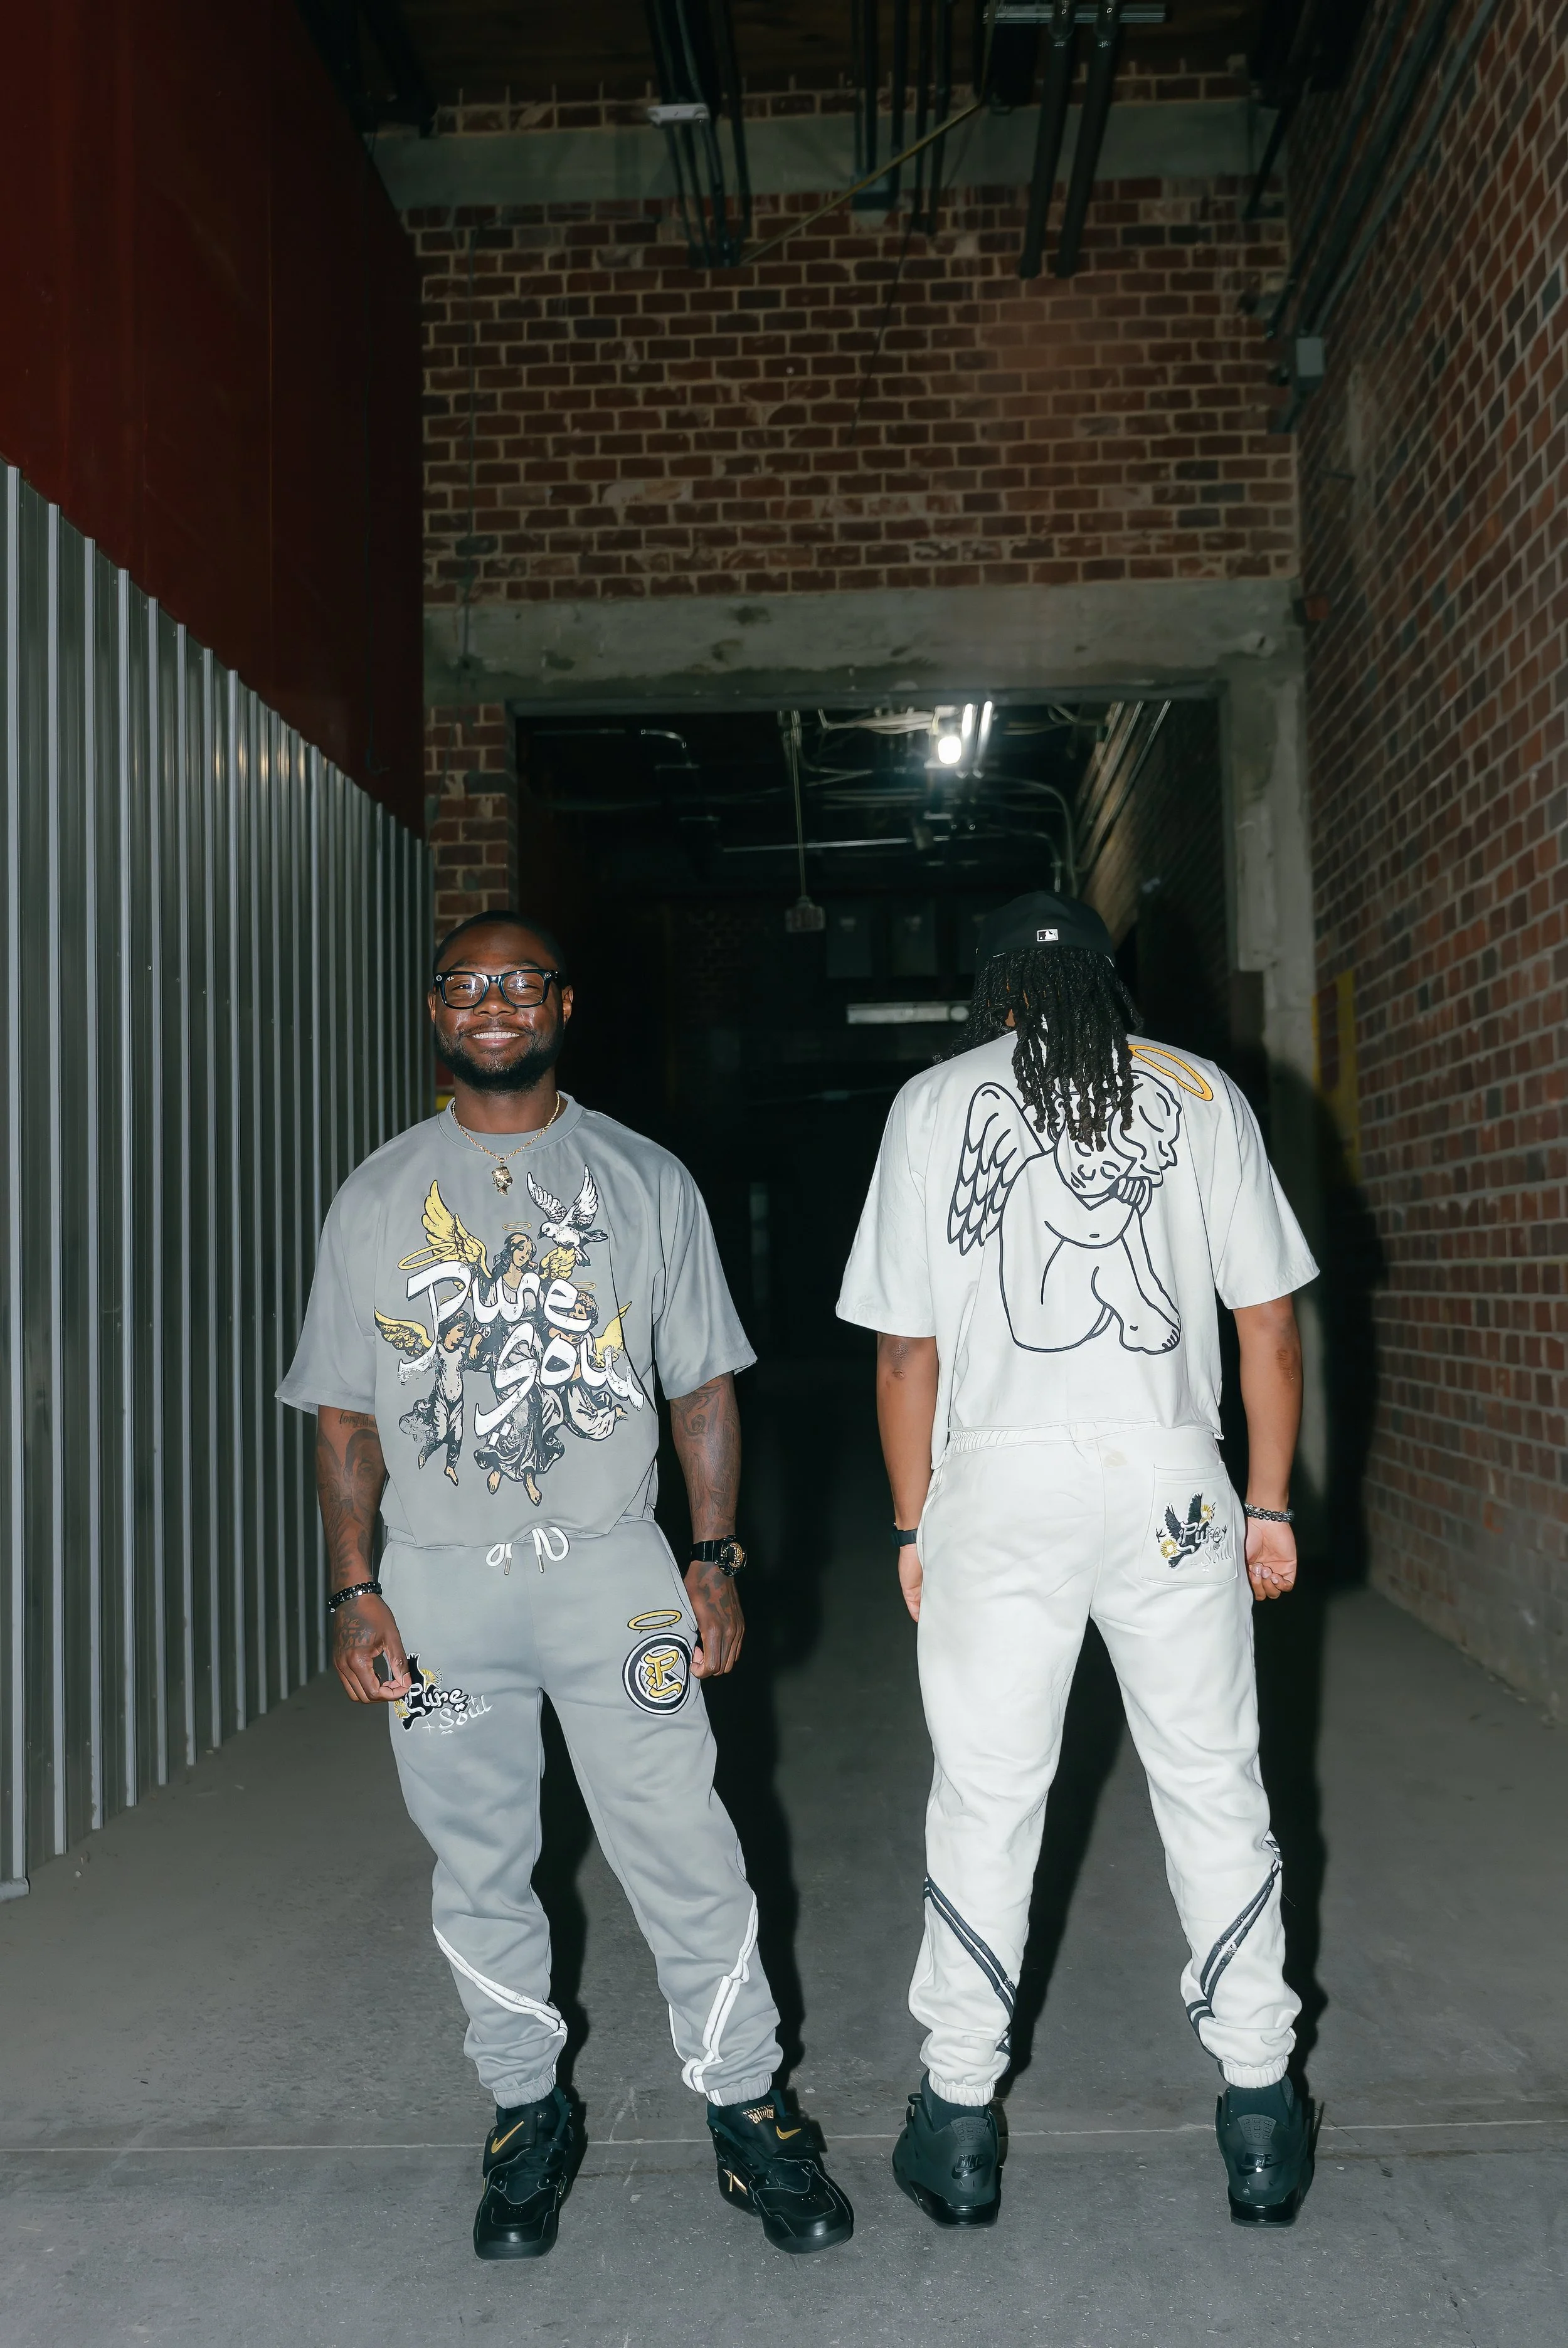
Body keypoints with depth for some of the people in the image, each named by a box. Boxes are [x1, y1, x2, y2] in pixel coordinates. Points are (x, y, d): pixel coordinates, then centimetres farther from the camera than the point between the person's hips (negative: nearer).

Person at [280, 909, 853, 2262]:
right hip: (437, 1579, 2)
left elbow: (704, 1387, 6)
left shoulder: (644, 1180, 6)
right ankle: (530, 2113, 28)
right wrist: (355, 1591, 0)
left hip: (611, 1568, -1)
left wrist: (715, 1560, -2)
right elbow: (345, 1415, 8)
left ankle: (747, 2113, 17)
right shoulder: (379, 1196, 8)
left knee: (687, 1858, -1)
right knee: (479, 1871, 11)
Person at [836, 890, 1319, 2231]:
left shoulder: (934, 1104, 5)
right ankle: (1262, 2121, 20)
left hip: (999, 1482, -1)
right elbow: (1270, 1324, 5)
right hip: (1171, 1478, 1)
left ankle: (960, 2124, 19)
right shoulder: (1202, 1095, 7)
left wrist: (916, 1524, 11)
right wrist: (1270, 1502, 13)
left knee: (984, 1806, 8)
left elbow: (907, 1350, 3)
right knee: (1216, 1793, 11)